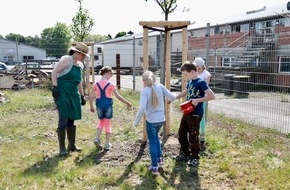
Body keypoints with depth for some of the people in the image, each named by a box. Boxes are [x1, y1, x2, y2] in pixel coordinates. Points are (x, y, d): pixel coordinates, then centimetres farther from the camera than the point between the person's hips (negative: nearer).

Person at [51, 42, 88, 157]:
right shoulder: (66, 59, -9)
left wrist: (82, 96, 21)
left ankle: (72, 145, 24)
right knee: (63, 120, -8)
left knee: (72, 120, 12)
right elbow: (54, 72, -11)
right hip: (62, 93, -8)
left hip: (73, 94, 8)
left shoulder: (80, 65, 14)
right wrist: (55, 87, -20)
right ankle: (62, 148, 2)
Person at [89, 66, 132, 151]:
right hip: (108, 104, -3)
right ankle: (107, 144, 13)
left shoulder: (96, 84, 0)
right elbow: (118, 96, -8)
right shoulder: (110, 84, -9)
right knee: (107, 123, 9)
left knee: (101, 121, 24)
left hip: (99, 104, 3)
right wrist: (127, 103, 2)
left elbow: (90, 97, 0)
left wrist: (91, 106, 13)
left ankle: (97, 138, 7)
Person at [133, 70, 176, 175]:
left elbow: (142, 108, -24)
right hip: (161, 119, 5)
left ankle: (155, 167, 13)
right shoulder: (160, 86, -4)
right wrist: (174, 96, 24)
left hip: (151, 121, -5)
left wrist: (136, 121, -14)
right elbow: (172, 97, 0)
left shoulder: (144, 91, -15)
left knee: (152, 142, 9)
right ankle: (159, 158, 37)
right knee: (155, 136, 31)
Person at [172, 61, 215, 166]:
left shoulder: (201, 82, -17)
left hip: (195, 114, -9)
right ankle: (184, 154, 31)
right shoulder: (190, 82, 8)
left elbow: (212, 96, -22)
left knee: (193, 137, 2)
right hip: (187, 113, 9)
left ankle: (195, 157, 19)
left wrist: (198, 100, -25)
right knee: (182, 134, 16)